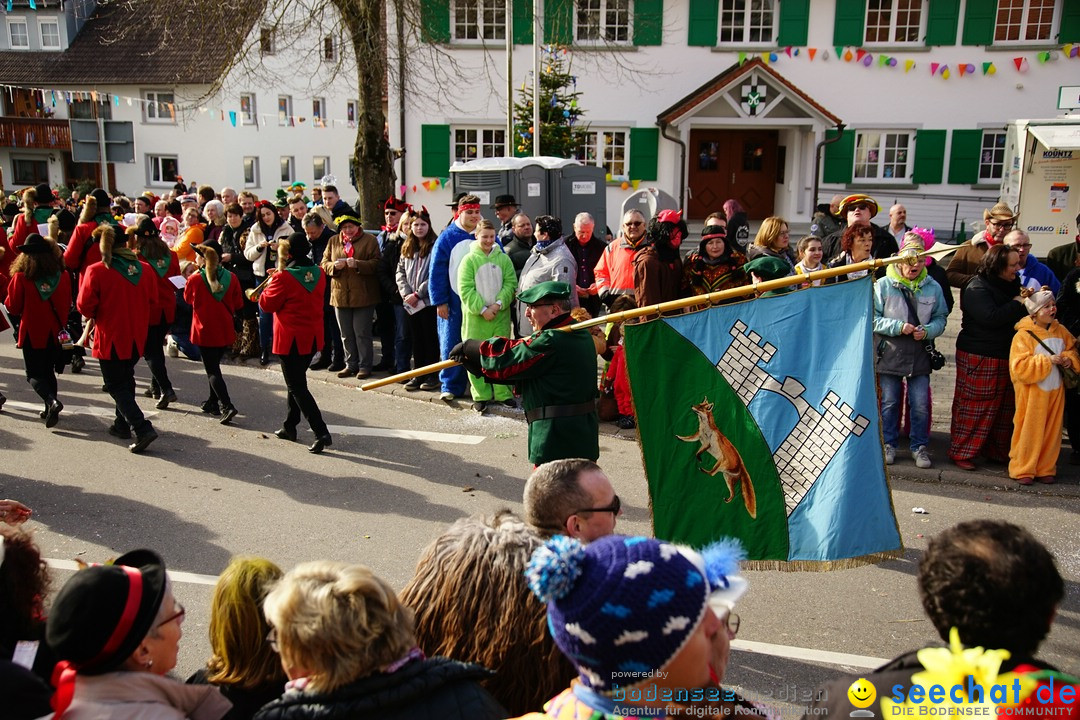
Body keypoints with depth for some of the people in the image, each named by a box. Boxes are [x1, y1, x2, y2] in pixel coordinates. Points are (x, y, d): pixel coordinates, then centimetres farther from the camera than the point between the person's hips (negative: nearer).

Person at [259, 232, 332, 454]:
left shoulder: (284, 277, -17)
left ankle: (321, 433, -12)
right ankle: (290, 426, 32)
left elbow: (267, 304, -8)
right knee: (297, 381, 22)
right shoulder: (319, 274, 2)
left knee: (297, 387, -2)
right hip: (312, 337, 7)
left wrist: (271, 284, 7)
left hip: (291, 339, -7)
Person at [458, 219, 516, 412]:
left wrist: (498, 303, -11)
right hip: (475, 317, -2)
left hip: (500, 316, 2)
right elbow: (465, 289, -7)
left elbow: (510, 284, 3)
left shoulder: (503, 259, 7)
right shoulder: (469, 260, -1)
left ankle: (503, 393, 17)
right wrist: (482, 309, -14)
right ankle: (480, 395, 11)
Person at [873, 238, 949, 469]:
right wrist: (898, 327, -17)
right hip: (889, 353, -2)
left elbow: (940, 318, 7)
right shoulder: (883, 285, -5)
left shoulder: (933, 287, 2)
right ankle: (888, 444, 22)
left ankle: (920, 446, 17)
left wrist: (927, 331, -12)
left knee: (921, 404, 2)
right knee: (889, 402, 8)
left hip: (920, 355, 2)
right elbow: (873, 319, -6)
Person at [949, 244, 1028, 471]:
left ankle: (997, 451, 25)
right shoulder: (977, 289, -16)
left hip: (1004, 356, 9)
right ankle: (961, 452, 7)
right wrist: (1017, 304, -16)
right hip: (979, 358, -9)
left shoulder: (1010, 284, 13)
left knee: (1005, 406, 13)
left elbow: (1017, 314, 23)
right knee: (974, 406, -3)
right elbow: (991, 318, -28)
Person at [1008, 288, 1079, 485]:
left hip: (1055, 391, 6)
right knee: (1029, 431, 1)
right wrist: (1048, 361, -23)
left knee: (1052, 432, 11)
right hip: (1032, 393, -6)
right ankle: (1022, 470, 13)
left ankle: (1045, 469, 23)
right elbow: (1020, 367, -21)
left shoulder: (1060, 331, 4)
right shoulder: (1024, 335, -15)